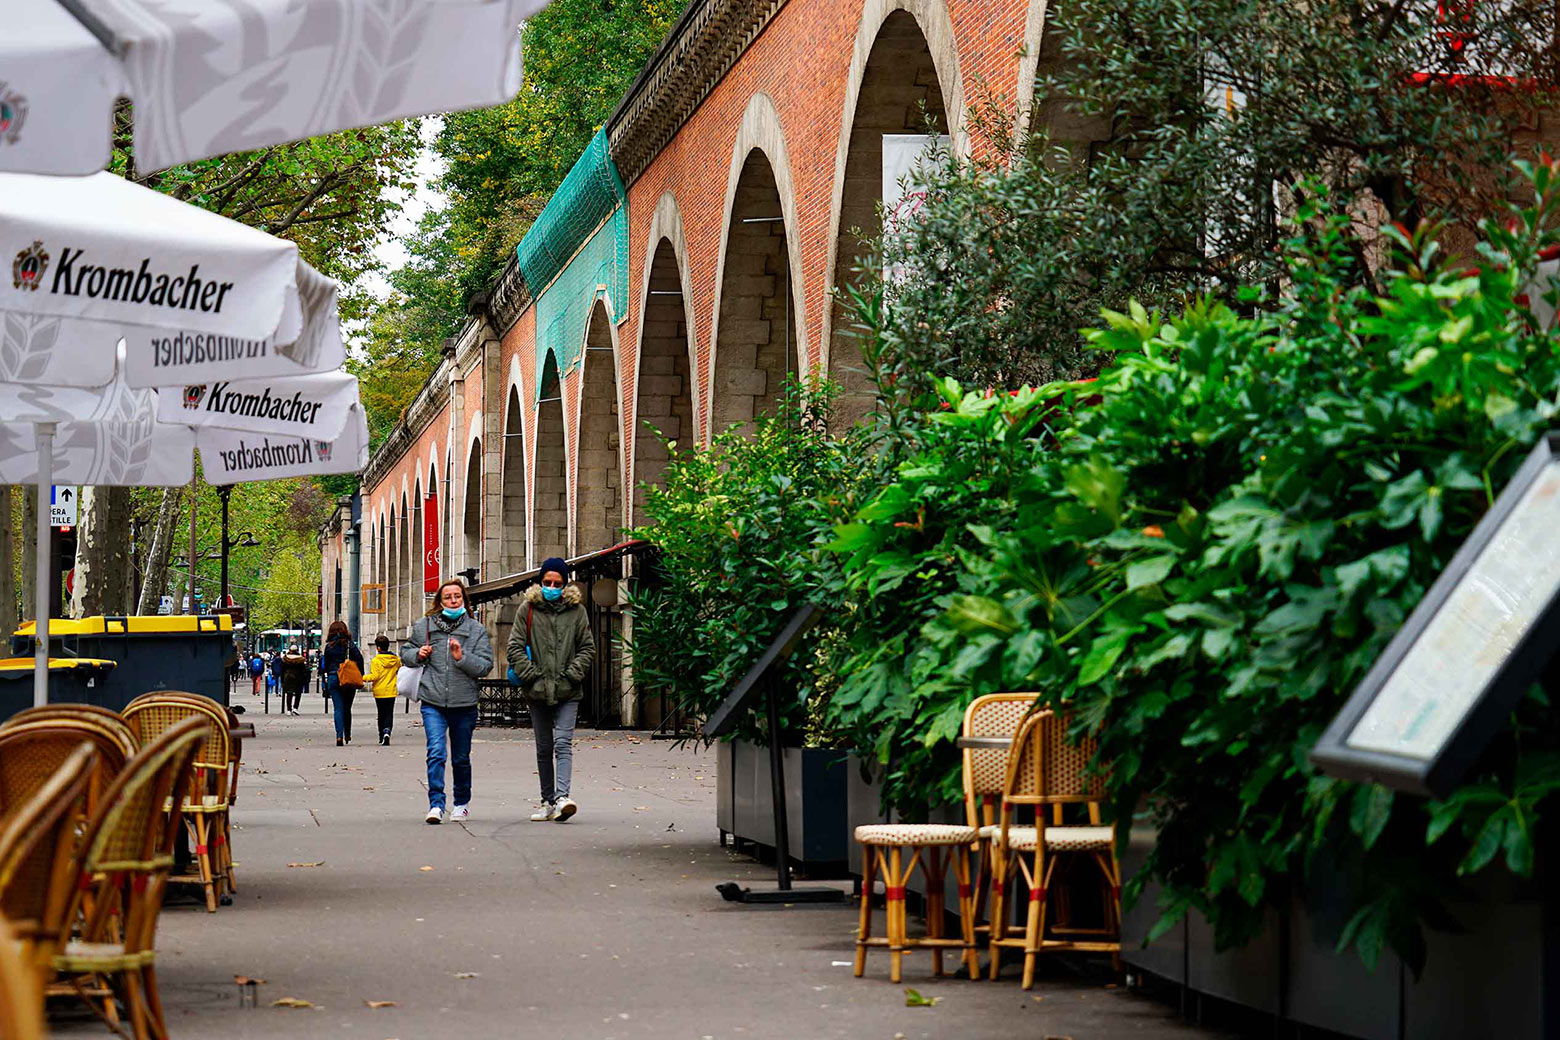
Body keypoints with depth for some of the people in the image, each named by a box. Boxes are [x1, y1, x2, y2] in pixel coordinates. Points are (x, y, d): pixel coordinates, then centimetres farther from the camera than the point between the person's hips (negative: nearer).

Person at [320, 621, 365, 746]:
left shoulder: (329, 647, 3)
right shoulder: (350, 644, 0)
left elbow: (326, 665, 8)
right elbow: (359, 658, -9)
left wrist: (326, 679, 17)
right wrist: (360, 676, -2)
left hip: (333, 679, 0)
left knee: (338, 709, 0)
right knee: (347, 708, 14)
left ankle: (339, 736, -15)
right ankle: (347, 735, 21)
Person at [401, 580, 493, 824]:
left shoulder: (476, 630, 3)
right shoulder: (424, 627, 6)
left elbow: (485, 665, -3)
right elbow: (405, 652, 19)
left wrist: (462, 657, -19)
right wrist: (417, 655, -2)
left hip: (464, 704, 1)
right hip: (433, 703, -1)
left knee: (461, 758, 13)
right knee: (436, 753, -16)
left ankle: (462, 803, 31)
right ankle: (436, 805, -18)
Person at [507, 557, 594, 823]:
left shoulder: (577, 610, 5)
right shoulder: (528, 609, 5)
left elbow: (587, 648, 8)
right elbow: (515, 646, 3)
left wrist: (572, 674, -5)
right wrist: (530, 674, -7)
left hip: (567, 692, -2)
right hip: (537, 691, 2)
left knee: (563, 744, -15)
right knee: (544, 749, 9)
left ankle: (561, 797, -26)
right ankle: (548, 801, 16)